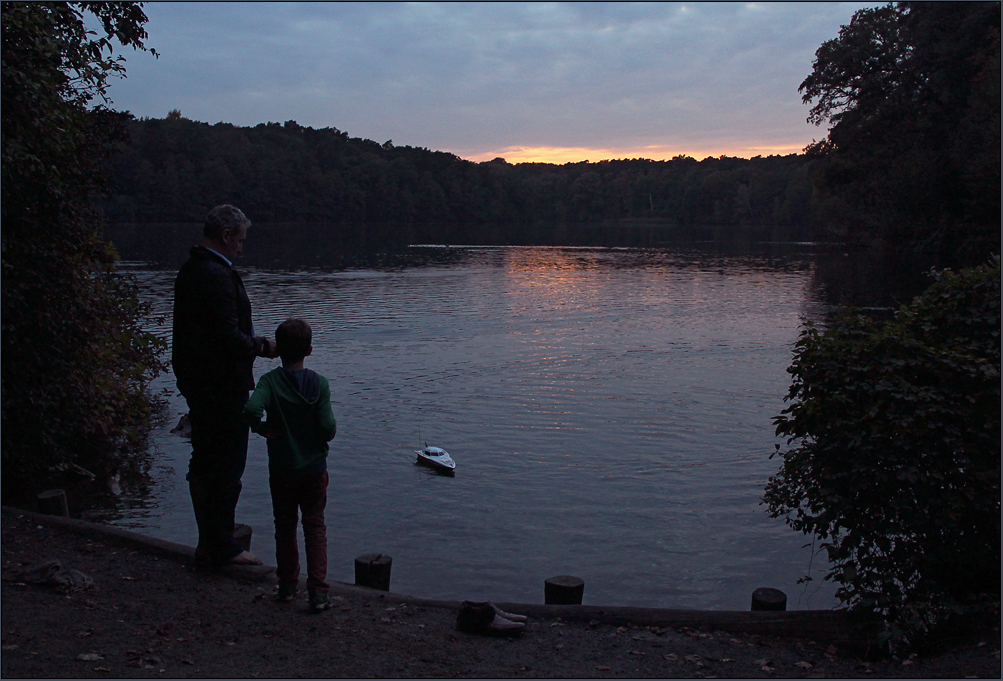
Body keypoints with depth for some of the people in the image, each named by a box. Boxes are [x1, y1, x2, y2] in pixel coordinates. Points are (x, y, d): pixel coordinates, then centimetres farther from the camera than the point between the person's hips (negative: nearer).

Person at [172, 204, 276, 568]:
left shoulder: (190, 270, 13)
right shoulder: (217, 275, -20)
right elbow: (228, 337, -24)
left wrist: (251, 342, 15)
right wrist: (262, 346, -8)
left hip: (197, 383, 11)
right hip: (222, 385, -11)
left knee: (205, 463, 16)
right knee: (226, 467, -1)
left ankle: (210, 544, 27)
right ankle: (221, 547, 8)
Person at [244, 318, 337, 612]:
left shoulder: (270, 381, -11)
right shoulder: (319, 383, -9)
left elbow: (252, 408, -30)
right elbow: (328, 427, -15)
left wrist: (262, 428, -11)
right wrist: (319, 439, 7)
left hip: (281, 469, 0)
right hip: (314, 468, 0)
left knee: (285, 526, 16)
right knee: (315, 526, 8)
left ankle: (287, 585, 25)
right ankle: (318, 591, 1)